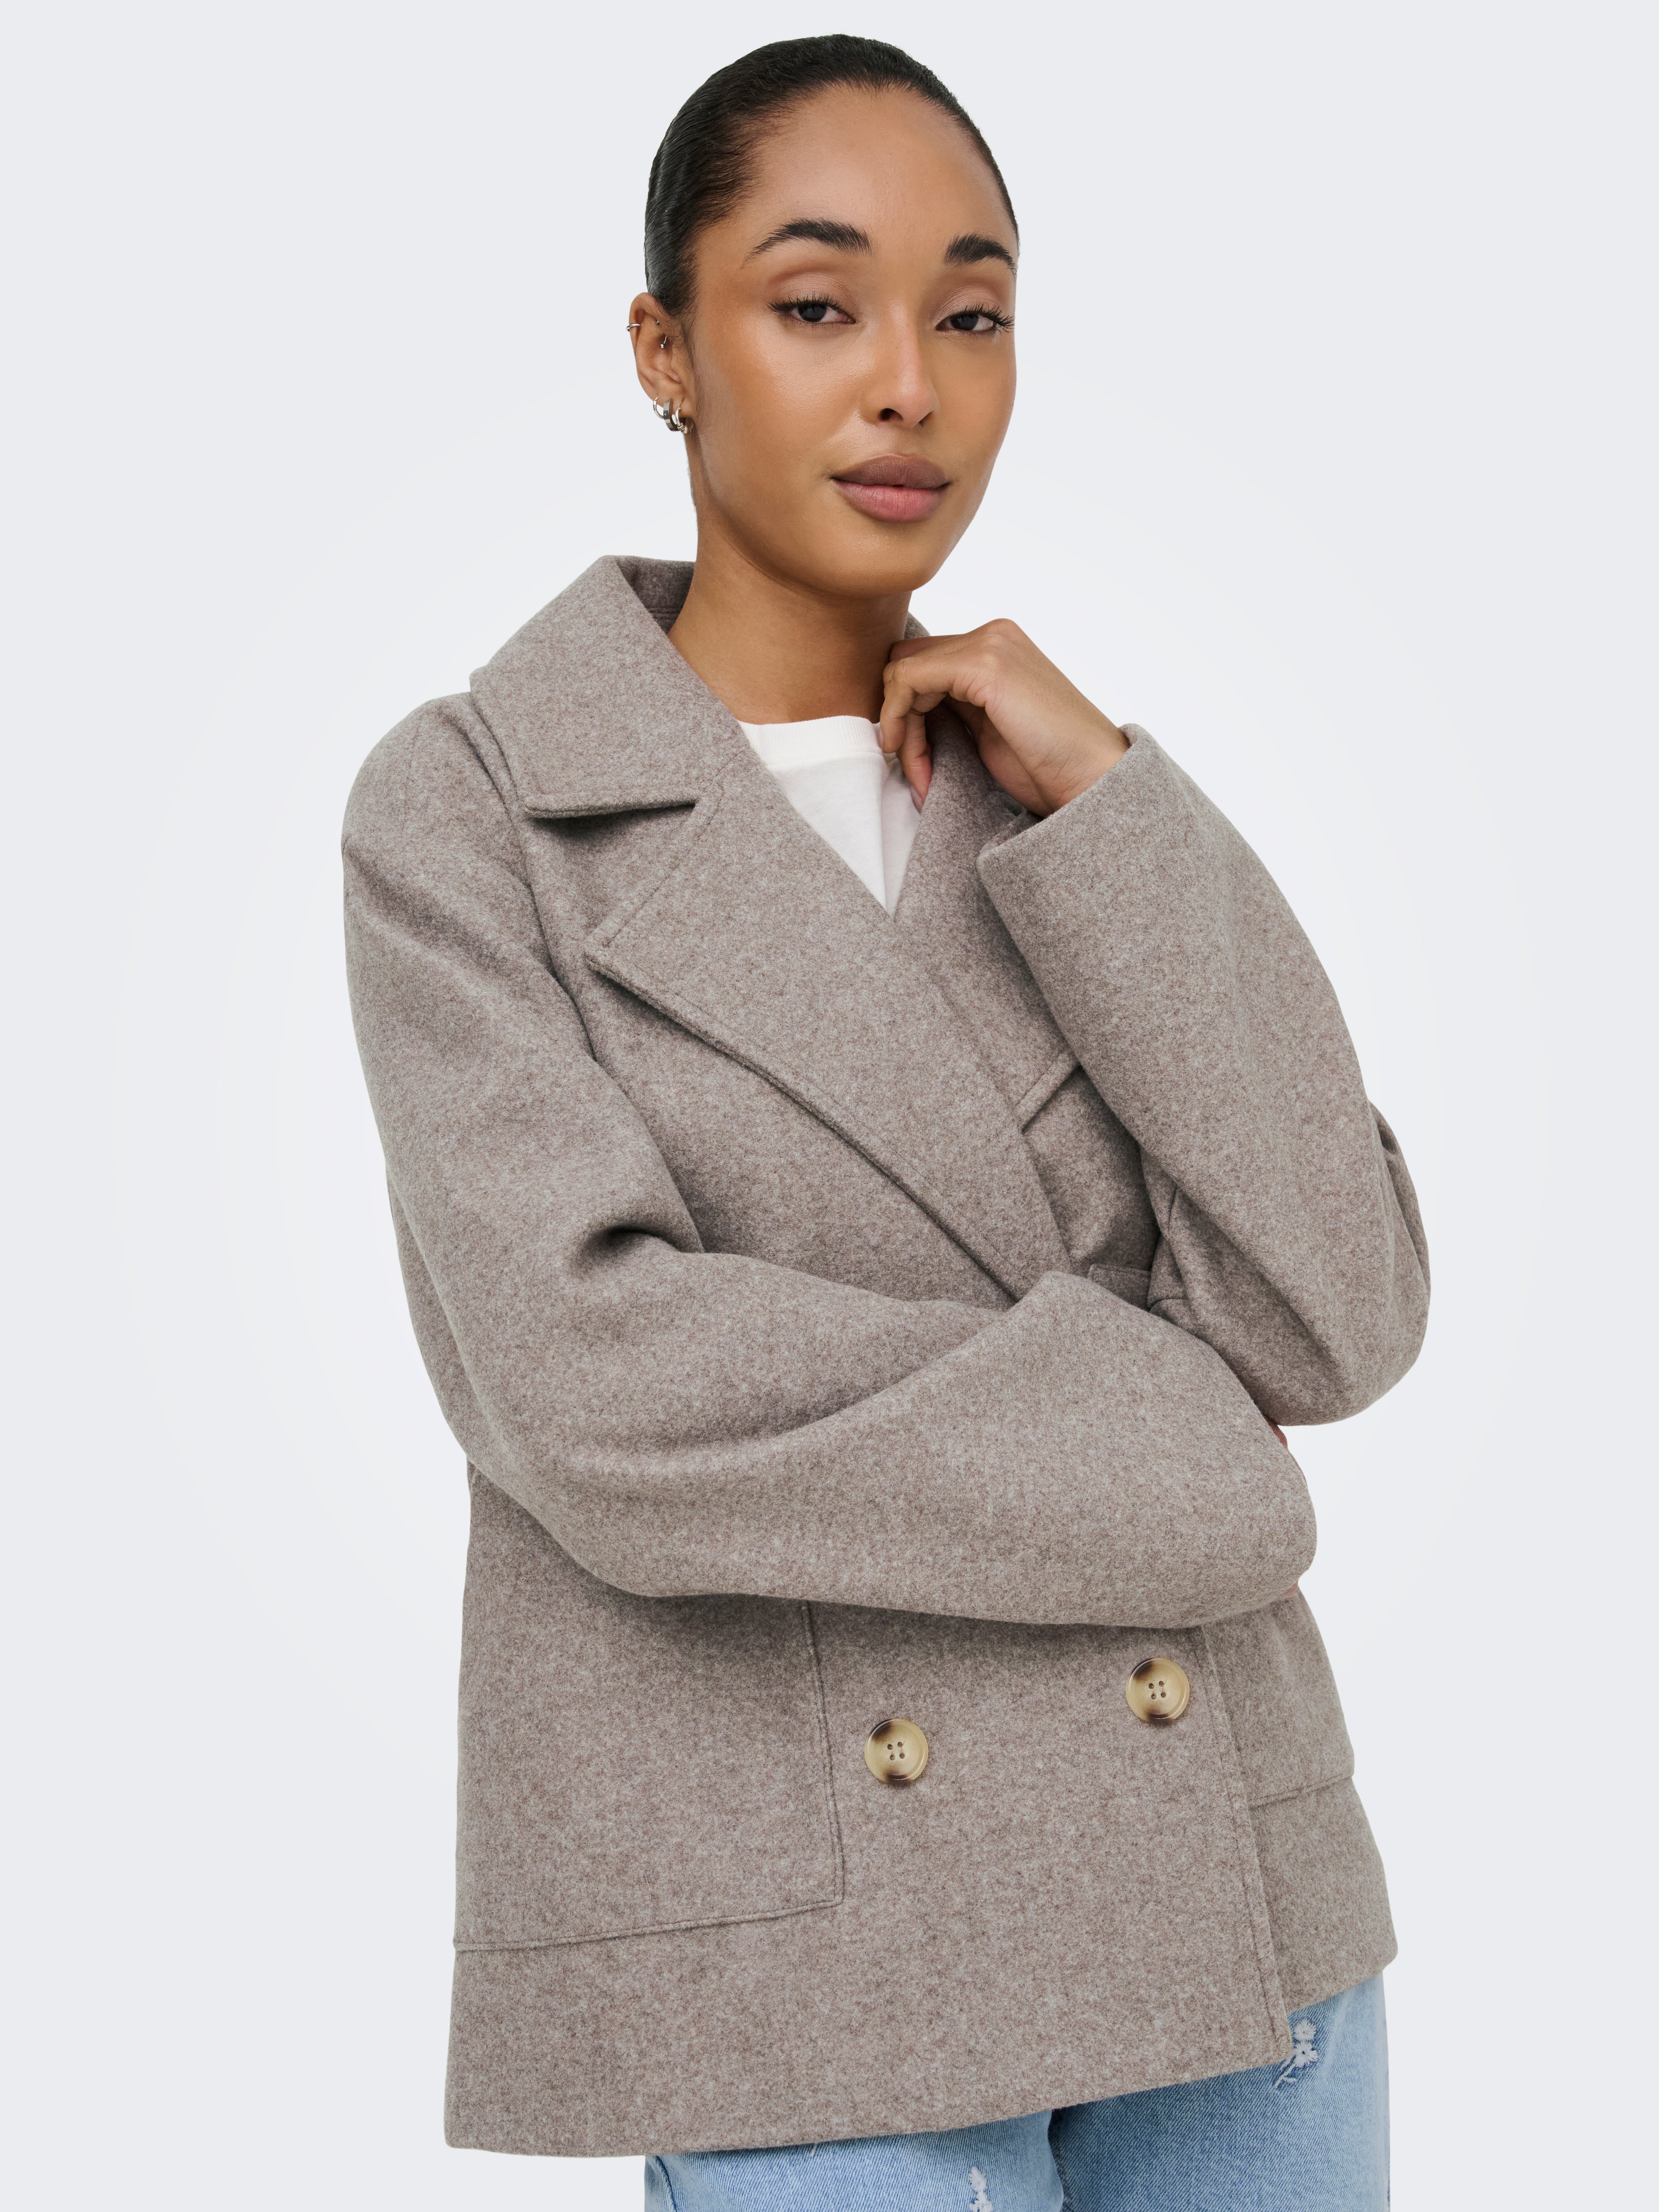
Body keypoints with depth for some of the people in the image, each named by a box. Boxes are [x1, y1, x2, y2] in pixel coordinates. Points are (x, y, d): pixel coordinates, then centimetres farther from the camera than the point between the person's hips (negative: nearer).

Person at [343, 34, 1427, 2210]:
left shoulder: (1066, 809, 7)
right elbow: (605, 1394, -19)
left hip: (1196, 1893, 5)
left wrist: (1103, 804, -11)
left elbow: (1326, 1319, -6)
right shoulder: (466, 817, -6)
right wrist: (1144, 1457, -11)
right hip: (794, 1961, -4)